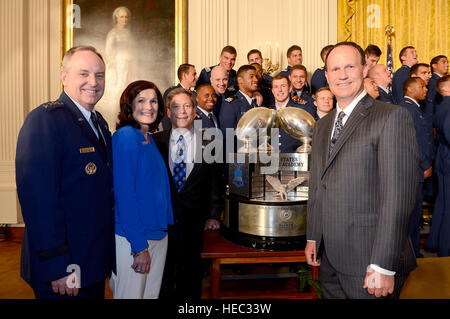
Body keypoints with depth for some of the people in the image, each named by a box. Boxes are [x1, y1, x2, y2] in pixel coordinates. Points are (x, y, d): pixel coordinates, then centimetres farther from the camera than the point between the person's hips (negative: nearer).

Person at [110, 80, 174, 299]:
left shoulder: (149, 139, 11)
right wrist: (139, 246, -19)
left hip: (158, 234, 8)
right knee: (131, 295, 6)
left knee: (152, 294, 18)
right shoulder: (126, 136, -13)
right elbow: (124, 193, -18)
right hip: (132, 239, -8)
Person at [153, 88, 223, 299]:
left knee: (190, 279, 13)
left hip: (193, 221, 0)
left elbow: (215, 181, 4)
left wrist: (213, 214, -2)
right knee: (162, 274, 14)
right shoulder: (155, 141, 2)